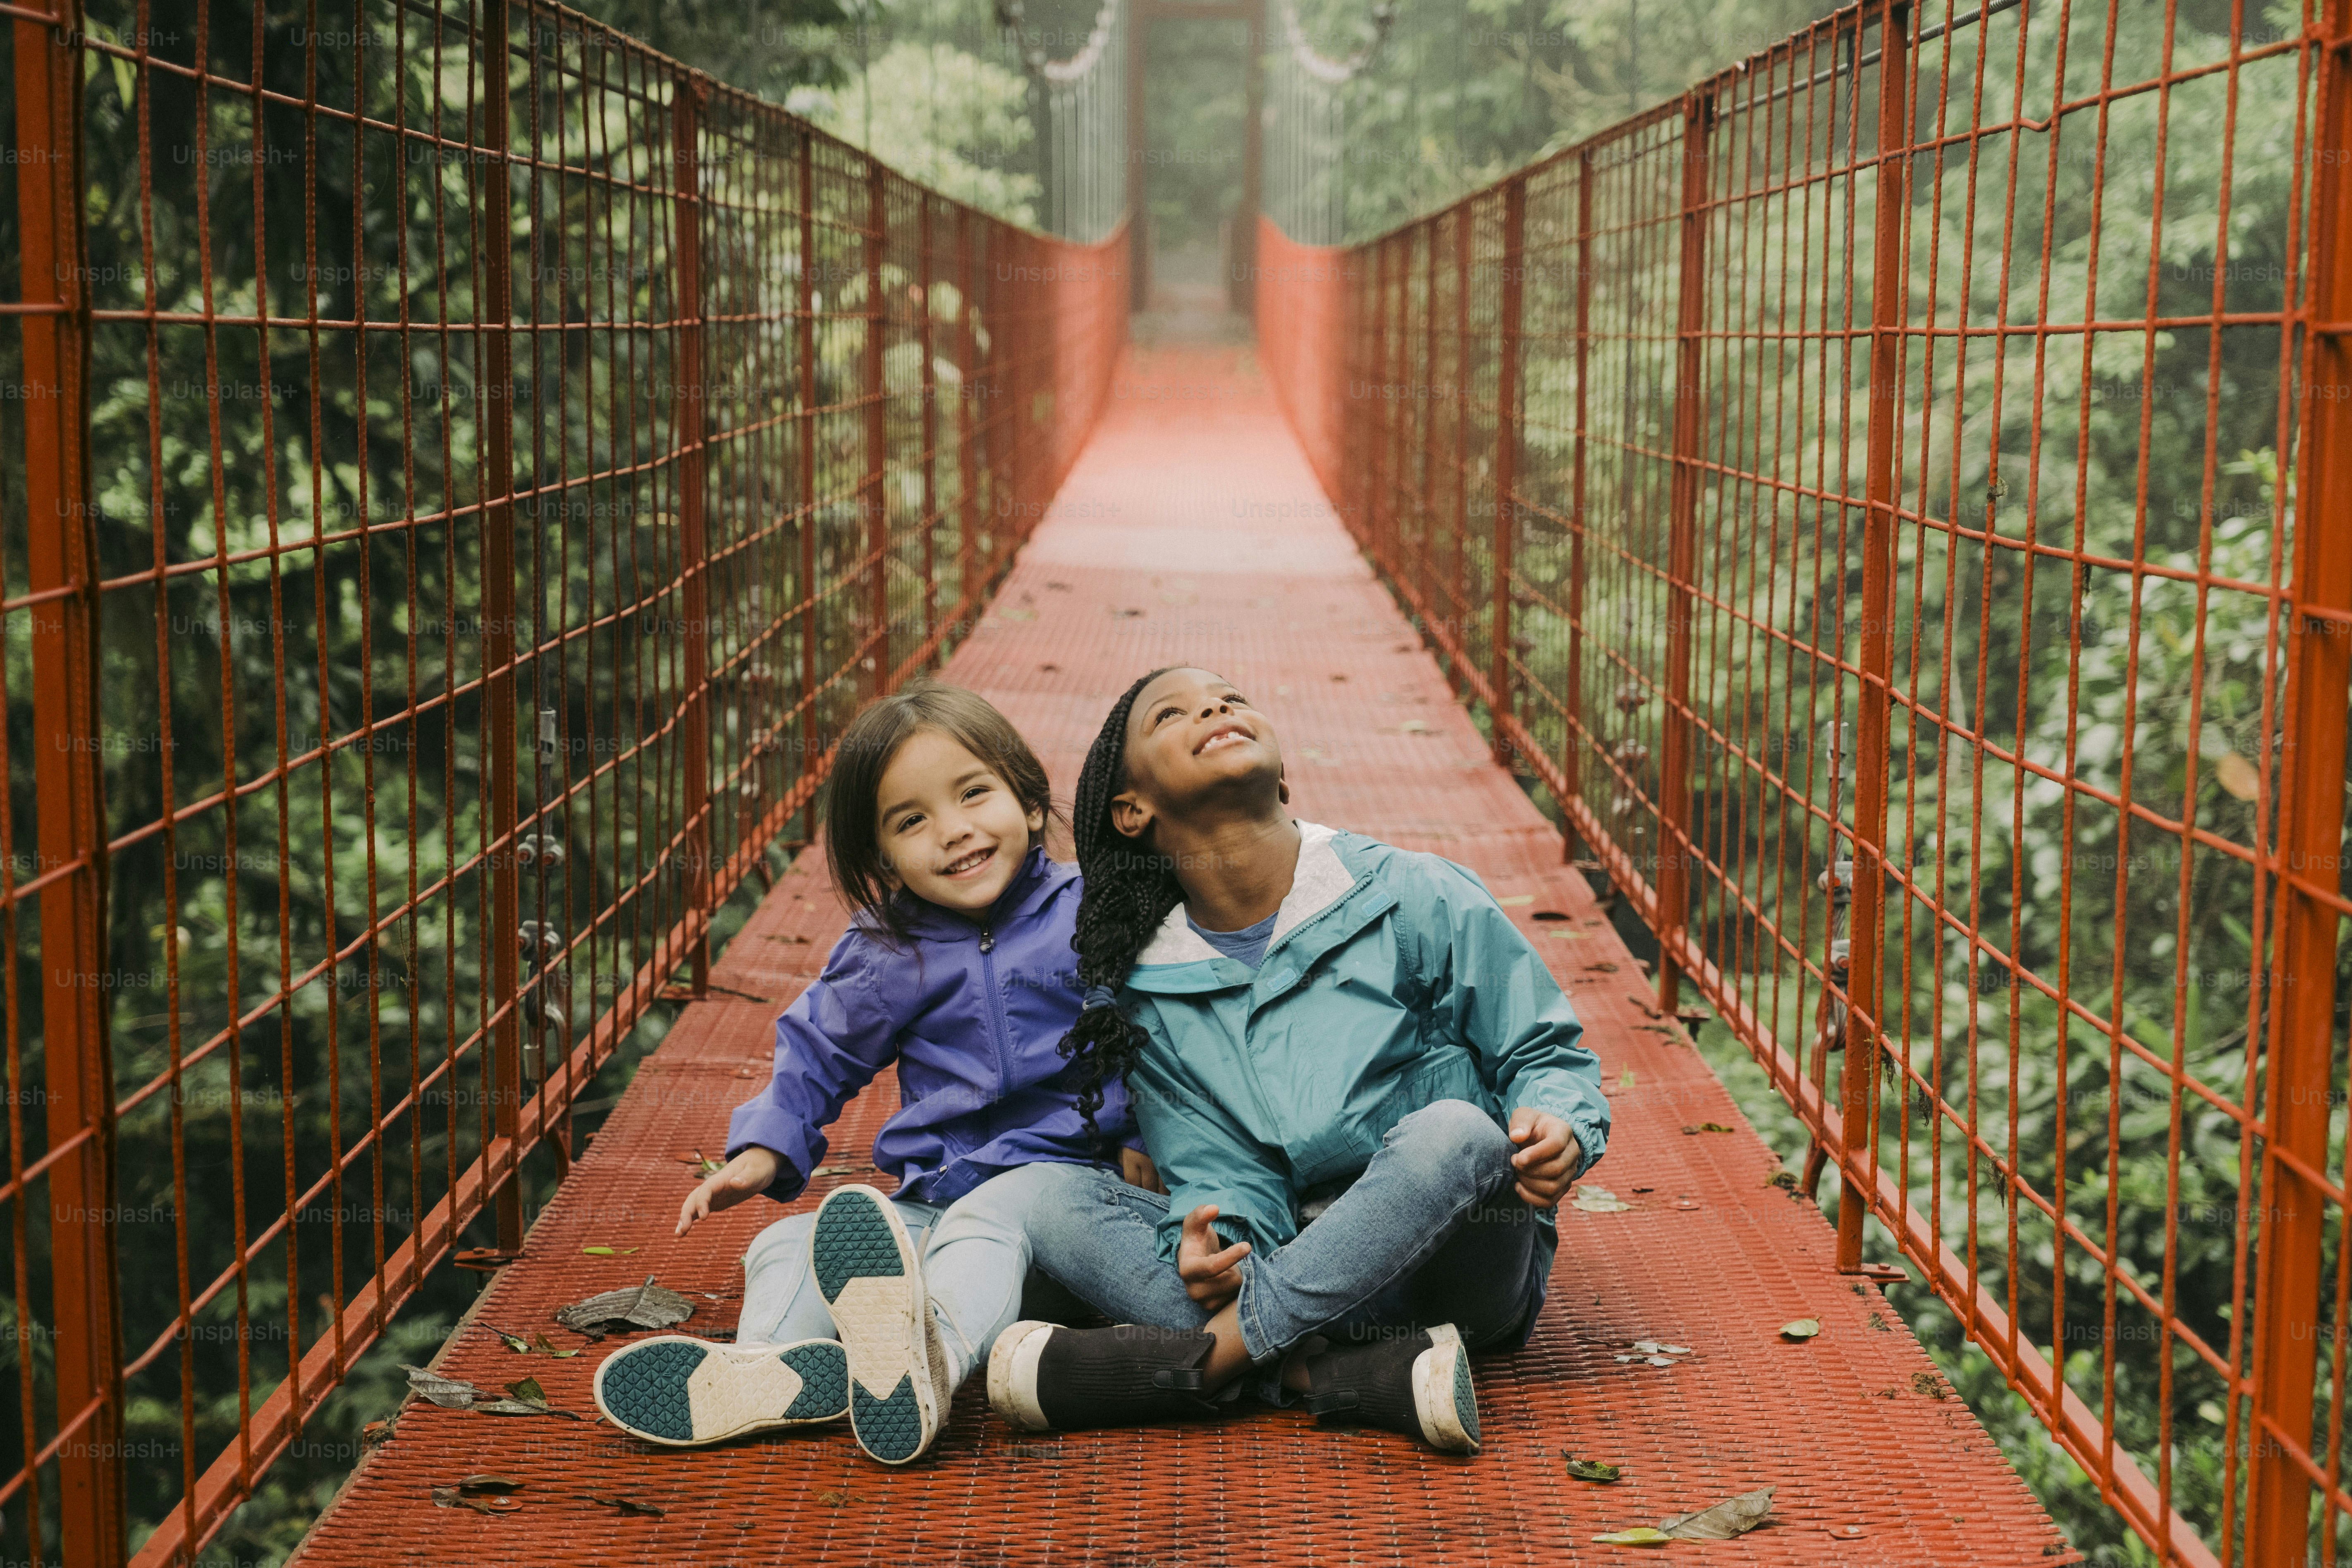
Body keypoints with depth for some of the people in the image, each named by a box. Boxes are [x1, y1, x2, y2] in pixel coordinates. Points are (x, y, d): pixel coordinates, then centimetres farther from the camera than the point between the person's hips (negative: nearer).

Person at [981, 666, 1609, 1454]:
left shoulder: (1415, 898, -3)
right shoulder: (1150, 998, 5)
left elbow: (1544, 1050, 3)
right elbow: (1227, 1178, 0)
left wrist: (1558, 1125, -20)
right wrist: (1213, 1238, -23)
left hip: (1457, 1266, -2)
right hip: (1296, 1271, 3)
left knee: (1455, 1131, -35)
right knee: (1047, 1195, -17)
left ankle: (1198, 1359, -30)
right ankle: (1340, 1376, -36)